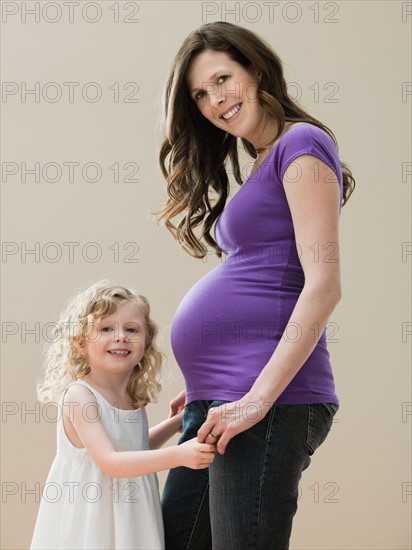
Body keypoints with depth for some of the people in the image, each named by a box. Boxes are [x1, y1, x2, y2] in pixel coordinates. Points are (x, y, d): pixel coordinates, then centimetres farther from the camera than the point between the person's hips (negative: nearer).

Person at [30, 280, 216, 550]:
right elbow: (109, 462, -27)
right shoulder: (79, 395, -18)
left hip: (132, 516, 6)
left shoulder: (134, 396, 3)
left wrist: (177, 422, 13)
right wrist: (178, 456, -33)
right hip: (88, 519, -6)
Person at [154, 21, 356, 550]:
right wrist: (208, 389, 16)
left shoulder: (302, 144, -6)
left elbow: (323, 284, -16)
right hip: (220, 402, 10)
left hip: (268, 398, -10)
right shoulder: (261, 168, 22)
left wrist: (259, 399, -21)